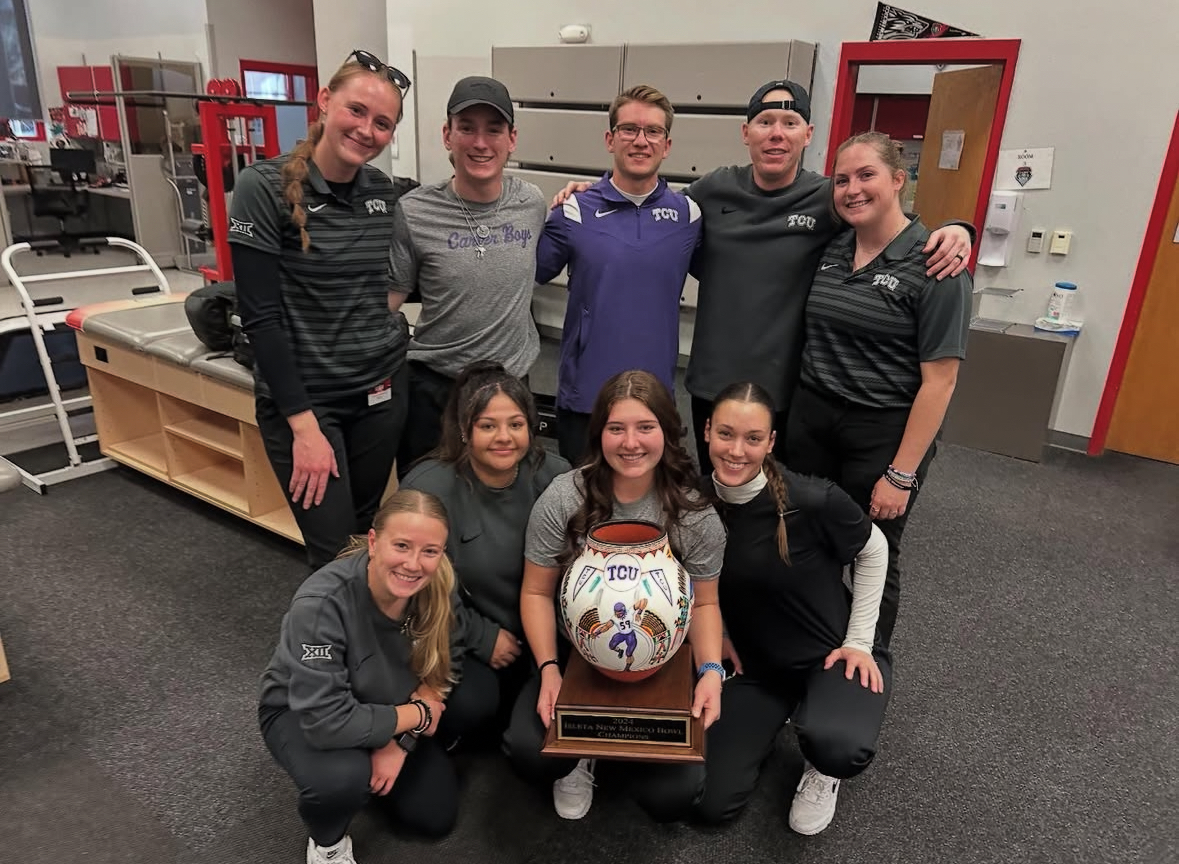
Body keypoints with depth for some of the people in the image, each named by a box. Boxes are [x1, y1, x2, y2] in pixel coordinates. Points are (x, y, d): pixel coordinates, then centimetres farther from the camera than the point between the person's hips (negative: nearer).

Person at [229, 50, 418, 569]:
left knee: (366, 534, 18)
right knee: (335, 552, 4)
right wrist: (304, 424, -17)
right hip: (302, 397, -4)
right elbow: (259, 316, -14)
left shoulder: (389, 194, 1)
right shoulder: (265, 188, -12)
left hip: (382, 390, 4)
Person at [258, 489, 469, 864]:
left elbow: (438, 671, -9)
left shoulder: (439, 587, -24)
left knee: (436, 817, 4)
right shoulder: (320, 604, -39)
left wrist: (401, 743, -21)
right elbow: (326, 721, -39)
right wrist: (418, 715, -28)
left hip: (385, 709, 5)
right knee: (342, 777, -35)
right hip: (300, 714, -4)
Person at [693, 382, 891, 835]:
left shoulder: (813, 500, -26)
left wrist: (859, 641, -6)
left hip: (833, 653, -3)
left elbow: (873, 552, -6)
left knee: (837, 746, -37)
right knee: (709, 803, -3)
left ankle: (823, 770, 4)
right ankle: (777, 718, 25)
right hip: (756, 662, 4)